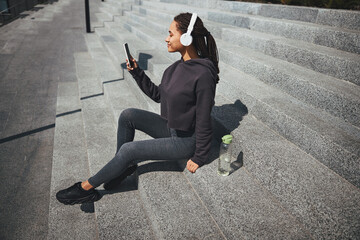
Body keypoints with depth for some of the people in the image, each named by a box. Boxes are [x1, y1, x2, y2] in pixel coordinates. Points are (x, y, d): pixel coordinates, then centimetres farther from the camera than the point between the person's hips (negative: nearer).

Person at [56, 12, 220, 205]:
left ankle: (86, 188, 4)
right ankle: (124, 166, 7)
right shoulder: (178, 66, 2)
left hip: (187, 140, -8)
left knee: (129, 150, -15)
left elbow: (204, 122, -21)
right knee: (127, 115, -7)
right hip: (170, 127, 8)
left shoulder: (203, 74, -25)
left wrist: (199, 158, -15)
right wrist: (136, 72, 1)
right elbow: (157, 95, 11)